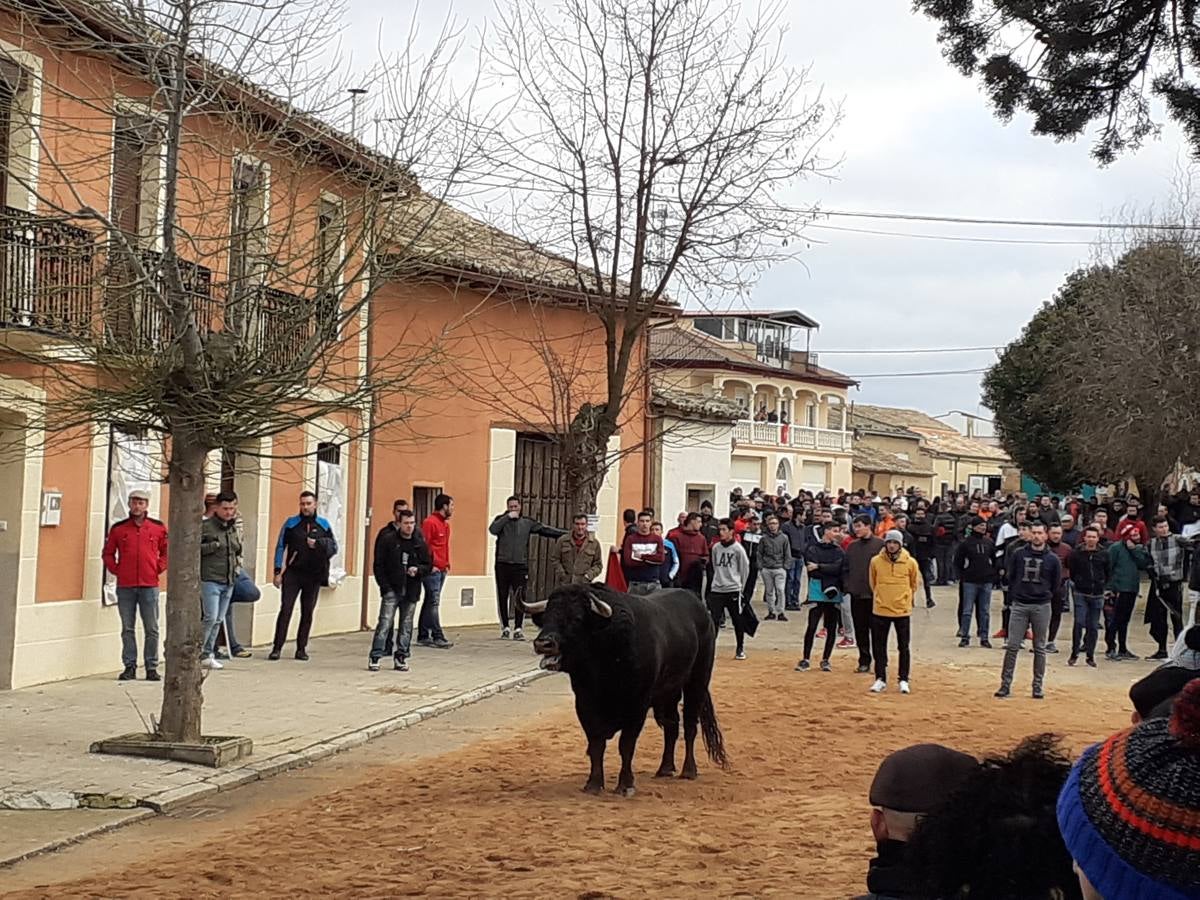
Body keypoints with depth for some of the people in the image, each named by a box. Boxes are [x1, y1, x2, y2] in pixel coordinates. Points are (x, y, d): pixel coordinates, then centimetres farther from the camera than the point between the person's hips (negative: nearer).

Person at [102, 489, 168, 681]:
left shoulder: (158, 528, 5)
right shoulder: (118, 528, 5)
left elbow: (166, 551, 13)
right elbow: (107, 553, 12)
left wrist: (159, 568, 2)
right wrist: (115, 570, 1)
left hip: (149, 585, -1)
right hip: (125, 586, 1)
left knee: (152, 629, 1)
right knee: (127, 629, 5)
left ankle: (151, 667, 8)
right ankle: (129, 667, 11)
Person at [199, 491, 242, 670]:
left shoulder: (233, 529, 16)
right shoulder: (205, 527, -6)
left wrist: (237, 561, 11)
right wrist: (214, 545, -19)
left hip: (229, 581, 7)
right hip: (210, 580, -7)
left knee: (218, 620, 8)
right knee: (210, 617, -13)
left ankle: (207, 654, 16)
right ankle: (197, 652, 0)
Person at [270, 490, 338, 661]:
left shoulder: (323, 525, 7)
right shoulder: (291, 523, 3)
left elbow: (334, 547, 9)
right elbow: (281, 547, 2)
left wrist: (318, 544, -10)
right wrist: (278, 571, -5)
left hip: (314, 576, 2)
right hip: (292, 574, -2)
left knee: (307, 613, 6)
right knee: (285, 609, -7)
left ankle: (301, 648, 15)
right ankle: (277, 647, -4)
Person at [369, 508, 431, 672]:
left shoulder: (419, 544, 7)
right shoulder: (388, 540, -3)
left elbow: (428, 565, 13)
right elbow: (378, 565, -3)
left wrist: (418, 570, -9)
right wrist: (384, 586, -10)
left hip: (411, 591, 4)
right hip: (392, 590, -4)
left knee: (406, 625, 7)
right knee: (385, 623, -9)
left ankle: (401, 657, 15)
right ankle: (375, 657, -6)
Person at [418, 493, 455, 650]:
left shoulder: (445, 524, 18)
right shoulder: (430, 522, -11)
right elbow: (424, 545, -15)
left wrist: (447, 564, 15)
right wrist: (430, 565, -16)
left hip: (442, 570, 9)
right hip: (433, 570, -9)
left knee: (429, 602, 11)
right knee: (433, 602, -10)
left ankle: (423, 636, 15)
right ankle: (438, 637, -13)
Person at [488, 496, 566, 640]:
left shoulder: (527, 522, 11)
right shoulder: (501, 520, 6)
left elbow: (545, 529, 14)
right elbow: (492, 530, -13)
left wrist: (566, 534, 12)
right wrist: (508, 517, -13)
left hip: (520, 566, 1)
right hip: (502, 565, -1)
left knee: (520, 599, -5)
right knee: (502, 598, 3)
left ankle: (517, 629, 1)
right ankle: (505, 628, 13)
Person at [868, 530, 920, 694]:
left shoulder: (910, 563, -5)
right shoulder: (876, 561, -3)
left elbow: (914, 584, 10)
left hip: (902, 611, -1)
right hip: (880, 611, 1)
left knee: (903, 647, 6)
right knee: (879, 647, 5)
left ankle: (904, 680, 14)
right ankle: (880, 679, 14)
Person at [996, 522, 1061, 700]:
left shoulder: (1052, 559, 0)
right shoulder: (1019, 555, 2)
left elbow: (1056, 585, 9)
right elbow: (1011, 577, 12)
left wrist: (1045, 597, 9)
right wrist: (1016, 594, 8)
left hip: (1042, 608, 0)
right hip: (1019, 606, 1)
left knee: (1040, 648, 5)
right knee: (1012, 646, -2)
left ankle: (1038, 685, 12)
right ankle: (1005, 684, 1)